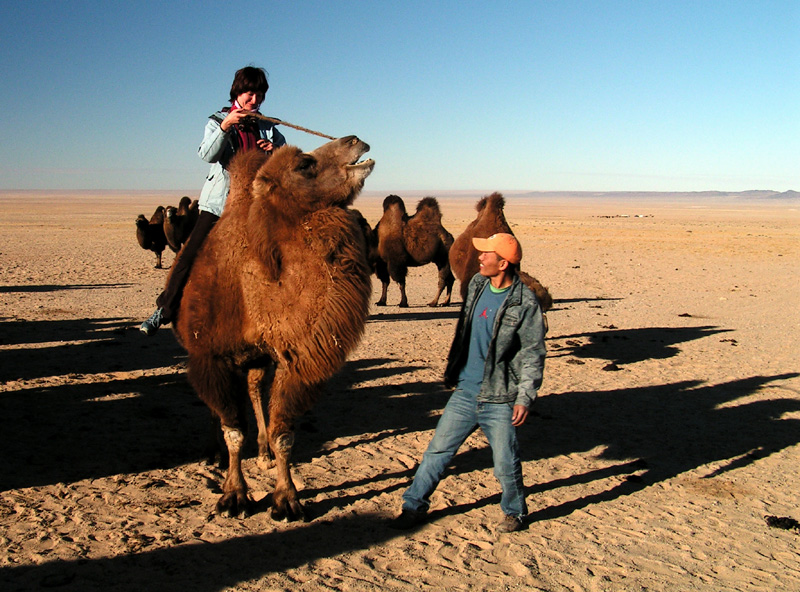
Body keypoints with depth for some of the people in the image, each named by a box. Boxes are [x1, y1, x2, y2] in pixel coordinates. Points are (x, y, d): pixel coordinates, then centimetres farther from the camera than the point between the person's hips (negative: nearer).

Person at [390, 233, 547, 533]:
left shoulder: (525, 304, -14)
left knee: (506, 465, 5)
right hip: (465, 392, 5)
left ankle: (514, 512, 31)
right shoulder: (477, 284, 4)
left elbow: (533, 354, -10)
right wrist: (453, 368, 24)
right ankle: (414, 507, 21)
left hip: (500, 399, -5)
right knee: (437, 451, 7)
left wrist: (525, 397, -15)